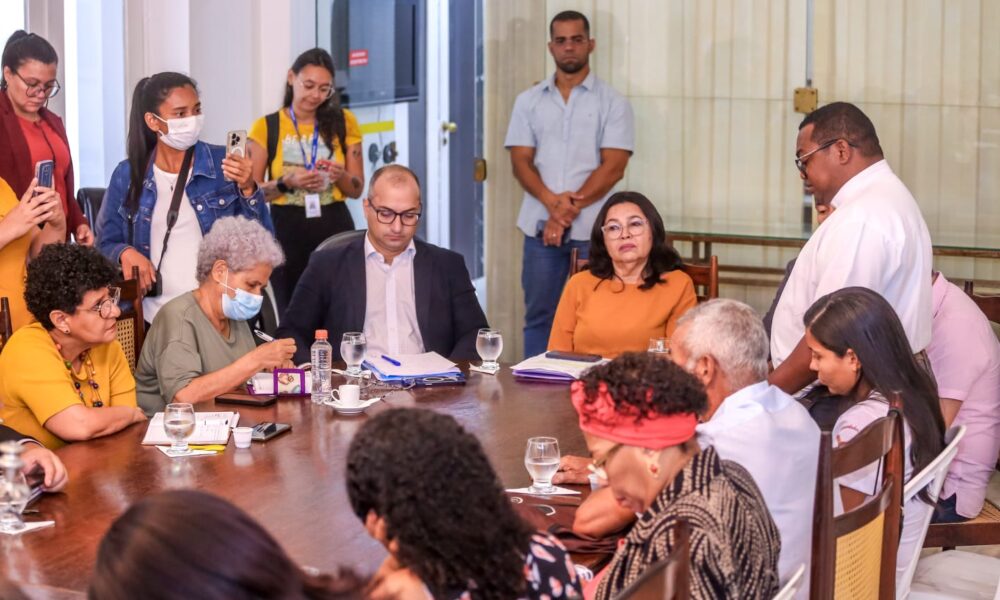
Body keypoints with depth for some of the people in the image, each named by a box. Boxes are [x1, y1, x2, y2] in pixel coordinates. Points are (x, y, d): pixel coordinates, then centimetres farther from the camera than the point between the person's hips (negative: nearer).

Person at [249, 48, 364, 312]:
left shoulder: (343, 122, 5)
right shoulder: (266, 127, 0)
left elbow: (357, 189, 9)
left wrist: (340, 176, -12)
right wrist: (286, 182, -17)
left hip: (334, 229, 1)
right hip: (287, 231, -1)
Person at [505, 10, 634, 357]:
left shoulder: (613, 104, 3)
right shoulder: (529, 102, 11)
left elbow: (613, 167, -5)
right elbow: (521, 162, 4)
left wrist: (571, 208, -13)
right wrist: (553, 202, -14)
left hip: (592, 229, -2)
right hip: (541, 226, 2)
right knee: (539, 315, 5)